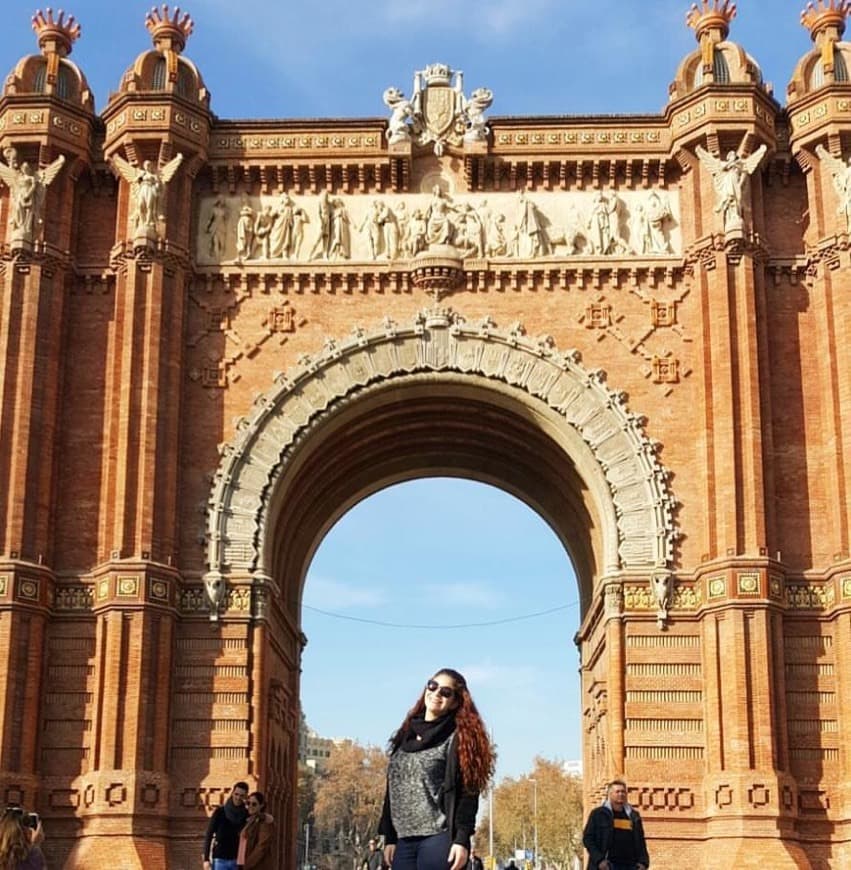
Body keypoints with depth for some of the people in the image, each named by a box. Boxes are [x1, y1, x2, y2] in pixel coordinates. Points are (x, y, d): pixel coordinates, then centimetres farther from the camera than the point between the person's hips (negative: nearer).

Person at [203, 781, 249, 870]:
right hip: (220, 860, -2)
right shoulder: (220, 812, -3)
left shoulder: (246, 815, 4)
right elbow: (209, 835, -2)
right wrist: (206, 859, -6)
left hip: (237, 860, 2)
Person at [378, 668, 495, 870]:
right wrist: (389, 838, 13)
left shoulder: (458, 738, -1)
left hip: (439, 838, -6)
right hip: (405, 841, 6)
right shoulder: (405, 736, 18)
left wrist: (462, 840, -18)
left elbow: (467, 793, -9)